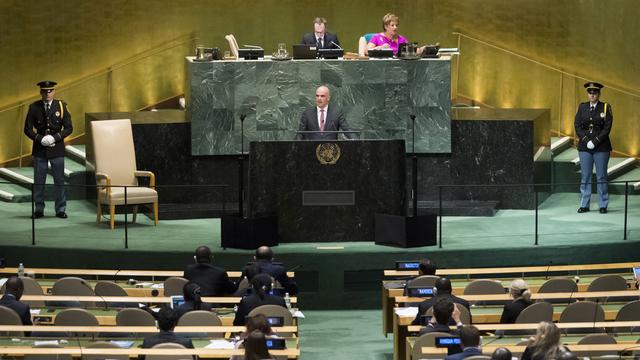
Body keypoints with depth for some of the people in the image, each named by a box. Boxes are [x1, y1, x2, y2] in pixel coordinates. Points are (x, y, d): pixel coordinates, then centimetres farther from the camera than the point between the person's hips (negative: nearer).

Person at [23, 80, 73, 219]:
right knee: (38, 181, 3)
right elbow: (28, 129, 3)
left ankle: (60, 209, 10)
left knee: (59, 181, 3)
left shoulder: (61, 106, 2)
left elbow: (69, 128, 1)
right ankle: (39, 210, 10)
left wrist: (55, 137, -13)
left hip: (57, 149, 0)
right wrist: (40, 139, -12)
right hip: (39, 149, 0)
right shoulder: (34, 107, 2)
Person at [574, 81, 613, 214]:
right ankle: (584, 205, 8)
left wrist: (595, 141, -14)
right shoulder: (582, 107, 7)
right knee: (585, 177, 3)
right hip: (585, 147, 2)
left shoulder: (606, 108, 0)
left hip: (601, 147, -2)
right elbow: (577, 125, 2)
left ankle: (603, 205, 7)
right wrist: (586, 140, -10)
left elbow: (607, 128, -6)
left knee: (601, 177, 1)